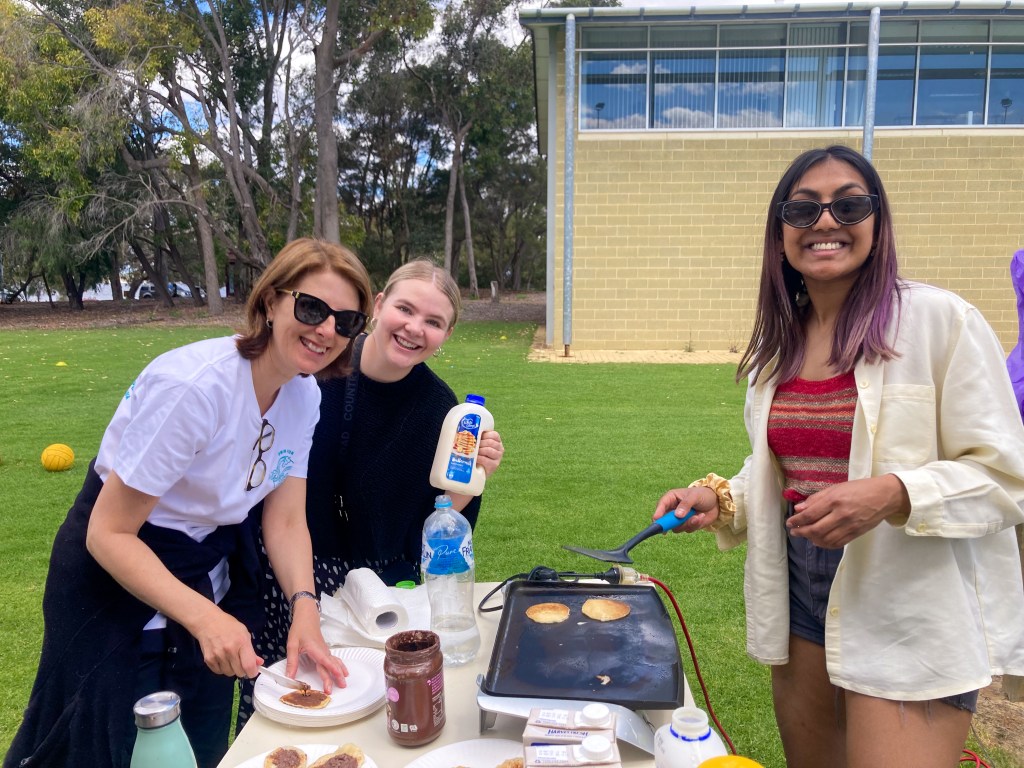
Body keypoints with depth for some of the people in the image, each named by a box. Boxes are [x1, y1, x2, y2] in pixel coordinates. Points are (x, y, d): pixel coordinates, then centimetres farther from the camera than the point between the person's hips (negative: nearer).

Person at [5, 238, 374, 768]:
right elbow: (108, 533, -26)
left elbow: (285, 521, -7)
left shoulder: (304, 396, -9)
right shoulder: (195, 385, -31)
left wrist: (305, 606, -24)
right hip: (116, 572, -6)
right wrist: (205, 617, -37)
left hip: (212, 575, 6)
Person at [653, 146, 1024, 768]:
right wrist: (720, 498, -4)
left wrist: (892, 494, -28)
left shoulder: (941, 320, -12)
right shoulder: (777, 341, 6)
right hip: (799, 591, 6)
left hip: (912, 613, -5)